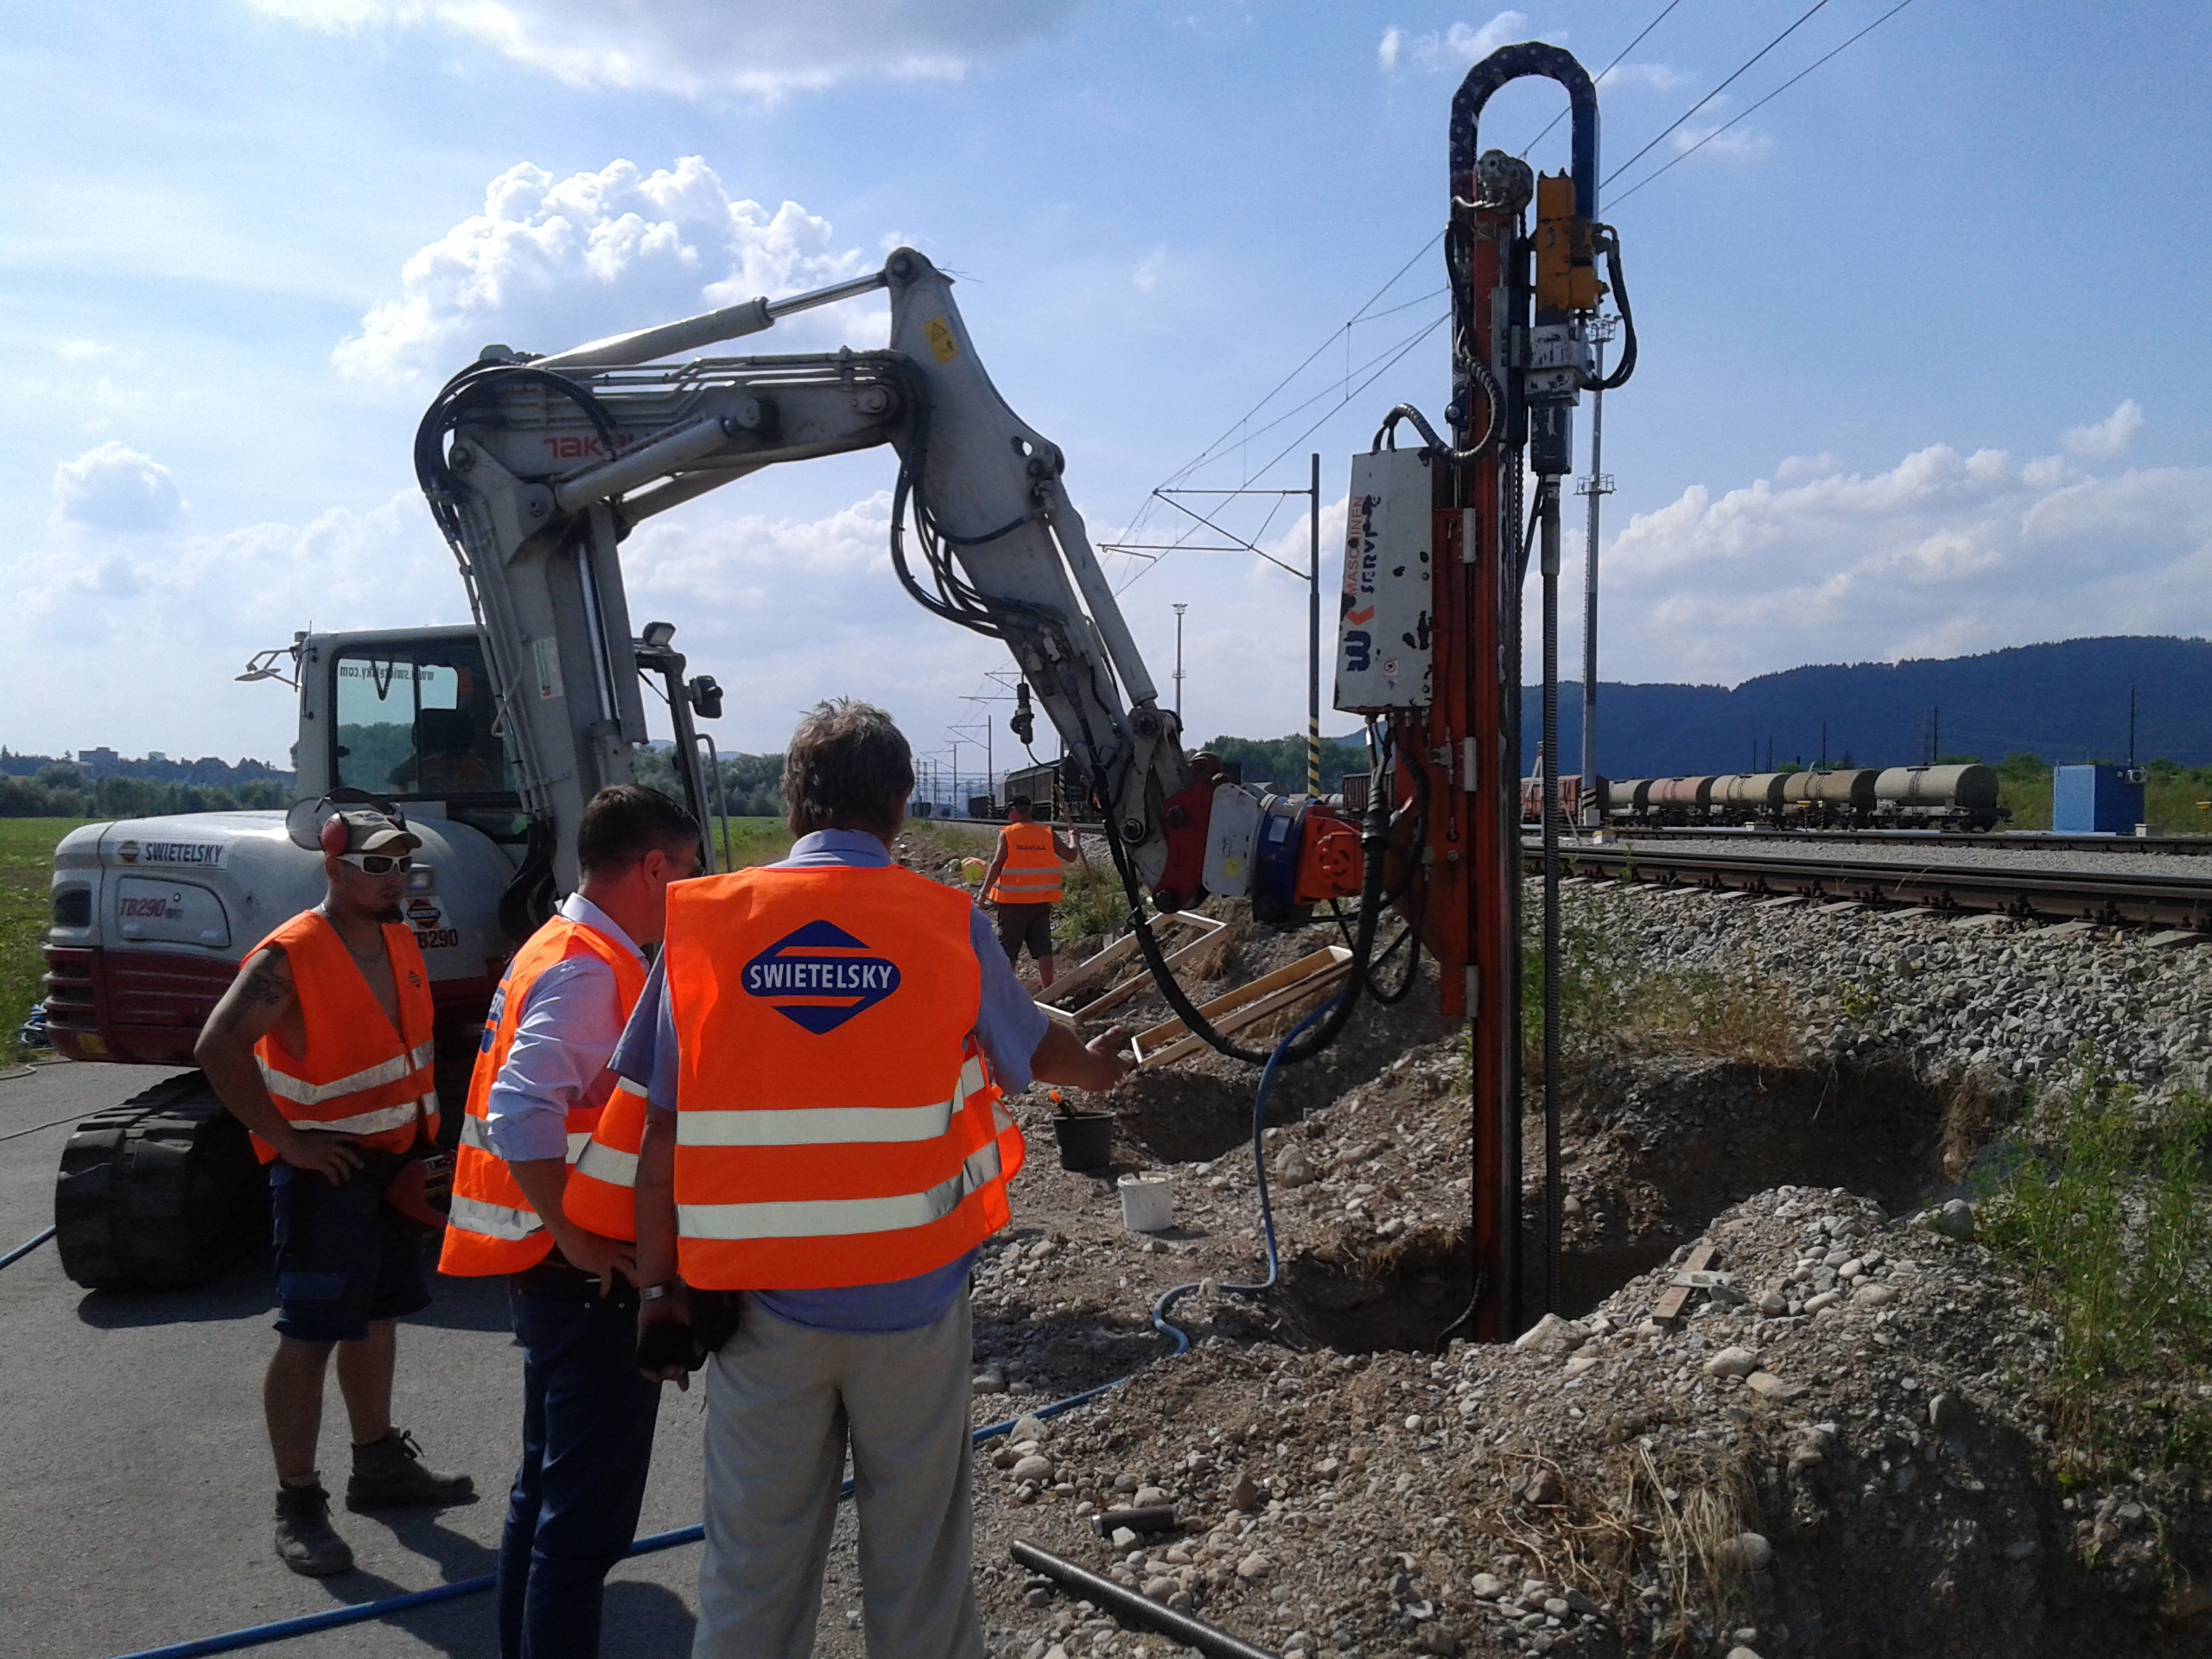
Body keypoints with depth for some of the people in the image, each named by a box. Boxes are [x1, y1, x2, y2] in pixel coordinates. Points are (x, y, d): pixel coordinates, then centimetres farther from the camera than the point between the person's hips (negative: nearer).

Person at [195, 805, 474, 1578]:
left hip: (394, 1163, 8)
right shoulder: (288, 956, -18)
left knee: (376, 1318, 19)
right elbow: (217, 1049, -25)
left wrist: (421, 1142, 13)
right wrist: (286, 1140, -22)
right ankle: (297, 1505, 8)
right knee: (309, 1336, -3)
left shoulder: (401, 942, 7)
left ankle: (379, 1464, 33)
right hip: (327, 1169, -8)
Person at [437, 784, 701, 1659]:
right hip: (591, 1283, -11)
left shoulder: (563, 948, 12)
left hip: (559, 1275, 11)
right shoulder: (589, 970, -20)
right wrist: (579, 1240, -22)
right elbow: (523, 1118, -31)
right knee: (589, 1514, -1)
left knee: (547, 1490, 21)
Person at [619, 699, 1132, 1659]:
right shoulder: (946, 923, -6)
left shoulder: (704, 925, -5)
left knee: (754, 1552, 15)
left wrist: (658, 1284, 7)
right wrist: (1097, 1067, 34)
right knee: (917, 1545, 16)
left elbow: (664, 1129, -4)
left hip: (760, 1298, 1)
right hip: (912, 1292, -1)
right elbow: (1033, 1048, 12)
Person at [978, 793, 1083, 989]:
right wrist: (1074, 840, 24)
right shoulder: (1048, 834, 3)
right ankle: (1047, 990, 7)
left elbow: (996, 865, -11)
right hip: (1042, 900, 3)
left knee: (1008, 950, 5)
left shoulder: (1007, 834, -5)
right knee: (1042, 948, 7)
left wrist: (984, 891, -5)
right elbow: (1070, 856, 5)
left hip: (1013, 900, -3)